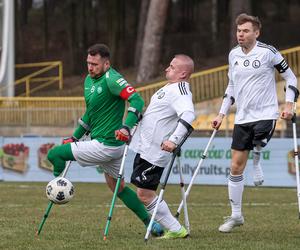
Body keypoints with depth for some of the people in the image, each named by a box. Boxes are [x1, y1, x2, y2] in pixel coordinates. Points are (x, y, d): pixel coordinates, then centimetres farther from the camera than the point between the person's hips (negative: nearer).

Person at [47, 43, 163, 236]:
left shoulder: (111, 79, -17)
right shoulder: (89, 80, 13)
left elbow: (137, 100, -27)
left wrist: (126, 127, -40)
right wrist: (75, 137, 27)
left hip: (105, 144, -10)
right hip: (110, 145, 10)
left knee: (54, 155, -7)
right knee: (117, 187, 18)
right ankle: (150, 224, 20)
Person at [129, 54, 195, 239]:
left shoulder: (180, 90, -18)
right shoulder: (171, 88, 15)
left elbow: (188, 114, -35)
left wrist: (174, 140, -44)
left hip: (155, 153, -11)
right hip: (145, 148, 11)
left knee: (145, 193, -10)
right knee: (144, 192, 14)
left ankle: (176, 230, -1)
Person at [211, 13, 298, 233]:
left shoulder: (268, 52, -7)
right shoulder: (234, 55, 8)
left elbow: (290, 77, 0)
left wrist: (289, 106, -10)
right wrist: (221, 114, 16)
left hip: (265, 114, -5)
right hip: (242, 117, 5)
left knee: (258, 144, -36)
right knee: (236, 167, 3)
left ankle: (257, 163, 0)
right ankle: (236, 216, 14)